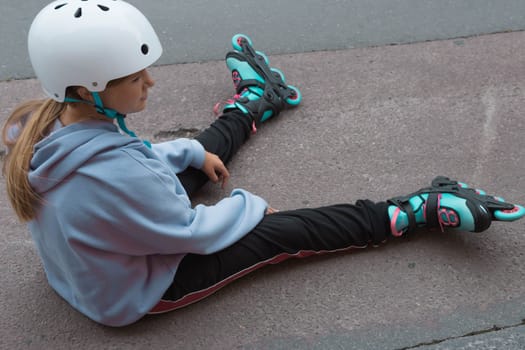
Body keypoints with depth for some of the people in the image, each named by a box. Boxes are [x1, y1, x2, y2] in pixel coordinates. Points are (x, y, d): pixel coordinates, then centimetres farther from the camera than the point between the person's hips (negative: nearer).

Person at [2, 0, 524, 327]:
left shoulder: (44, 126, -16)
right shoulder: (115, 175, -43)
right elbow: (197, 231, -27)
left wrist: (194, 153, 7)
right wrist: (249, 205, -8)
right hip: (144, 289, -7)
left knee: (192, 155, 23)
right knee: (285, 233, -4)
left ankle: (256, 102, 51)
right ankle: (416, 212, 8)